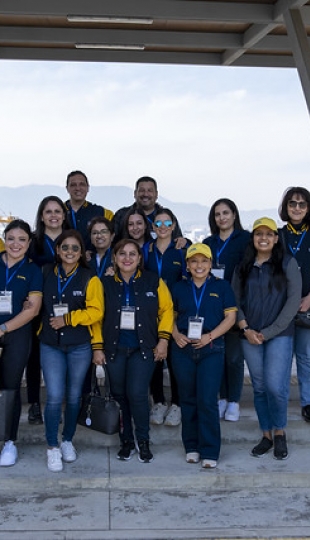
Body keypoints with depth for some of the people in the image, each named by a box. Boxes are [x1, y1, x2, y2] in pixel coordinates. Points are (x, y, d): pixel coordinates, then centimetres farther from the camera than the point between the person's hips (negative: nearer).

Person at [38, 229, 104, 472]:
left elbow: (95, 312, -8)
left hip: (80, 347, 0)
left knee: (74, 396, 11)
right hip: (51, 345, 1)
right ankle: (52, 446, 9)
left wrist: (67, 319, -13)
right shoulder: (46, 273, 3)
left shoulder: (90, 278, -4)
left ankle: (68, 441, 29)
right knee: (54, 396, -7)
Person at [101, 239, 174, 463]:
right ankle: (126, 442, 23)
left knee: (137, 394, -12)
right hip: (115, 348, 2)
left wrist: (163, 339, -3)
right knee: (119, 395, 7)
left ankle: (143, 442, 8)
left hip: (143, 348, -2)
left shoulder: (153, 281, 1)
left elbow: (166, 309, 4)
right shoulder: (106, 283, 2)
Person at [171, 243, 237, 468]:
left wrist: (210, 336, -12)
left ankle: (210, 452, 2)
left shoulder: (222, 286, 4)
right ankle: (192, 446, 21)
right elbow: (171, 315, 15)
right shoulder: (180, 288, 11)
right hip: (183, 349, 3)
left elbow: (230, 317, 0)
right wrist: (176, 334, -5)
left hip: (211, 349, -2)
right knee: (188, 399, 8)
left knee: (207, 401, -7)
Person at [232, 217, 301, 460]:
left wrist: (269, 332, -10)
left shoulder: (288, 263, 0)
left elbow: (293, 300, -6)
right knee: (259, 388, 7)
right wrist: (246, 329, -6)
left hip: (280, 335, -3)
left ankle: (280, 433, 11)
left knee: (275, 386, -12)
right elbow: (235, 301, 10)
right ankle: (266, 436, 20)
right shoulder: (243, 267, 11)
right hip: (250, 337, 3)